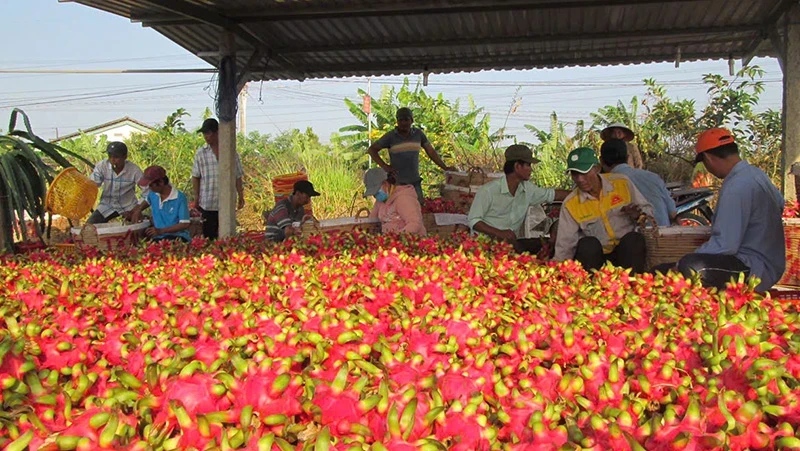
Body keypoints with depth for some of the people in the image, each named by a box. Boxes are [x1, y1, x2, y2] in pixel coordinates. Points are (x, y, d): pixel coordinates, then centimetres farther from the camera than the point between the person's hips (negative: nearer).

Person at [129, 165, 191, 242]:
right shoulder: (153, 194, 9)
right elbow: (147, 200, 38)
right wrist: (139, 209, 17)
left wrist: (161, 231, -20)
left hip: (177, 236, -5)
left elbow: (185, 224, -15)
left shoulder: (180, 198, -13)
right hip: (158, 237, 5)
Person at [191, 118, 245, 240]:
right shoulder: (201, 153, 4)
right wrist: (196, 198, 1)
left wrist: (241, 196, 6)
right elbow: (195, 177, 7)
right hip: (207, 204, 0)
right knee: (208, 236, 2)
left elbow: (238, 177, 8)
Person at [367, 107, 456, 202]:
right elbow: (371, 149, -1)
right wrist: (384, 166, -11)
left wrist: (445, 168, 6)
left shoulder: (418, 134, 3)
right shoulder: (390, 136, -4)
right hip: (396, 183, -3)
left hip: (415, 183, 3)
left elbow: (430, 151, 10)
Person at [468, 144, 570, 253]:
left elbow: (553, 194, 20)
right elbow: (473, 221, -13)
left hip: (512, 242, 7)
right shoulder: (488, 191, -13)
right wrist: (499, 233, -26)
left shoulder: (527, 189, 6)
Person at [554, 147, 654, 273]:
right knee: (588, 244, -31)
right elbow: (565, 244, -3)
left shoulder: (622, 183, -2)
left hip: (628, 250, 1)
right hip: (594, 257, -1)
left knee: (634, 239, -29)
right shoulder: (570, 204, -4)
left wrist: (637, 215, -16)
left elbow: (647, 210, 7)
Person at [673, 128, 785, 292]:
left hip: (755, 270, -10)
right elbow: (780, 204, 28)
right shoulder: (756, 173, 8)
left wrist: (680, 266, -18)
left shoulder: (736, 187, -22)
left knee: (690, 267, -32)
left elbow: (725, 246, -25)